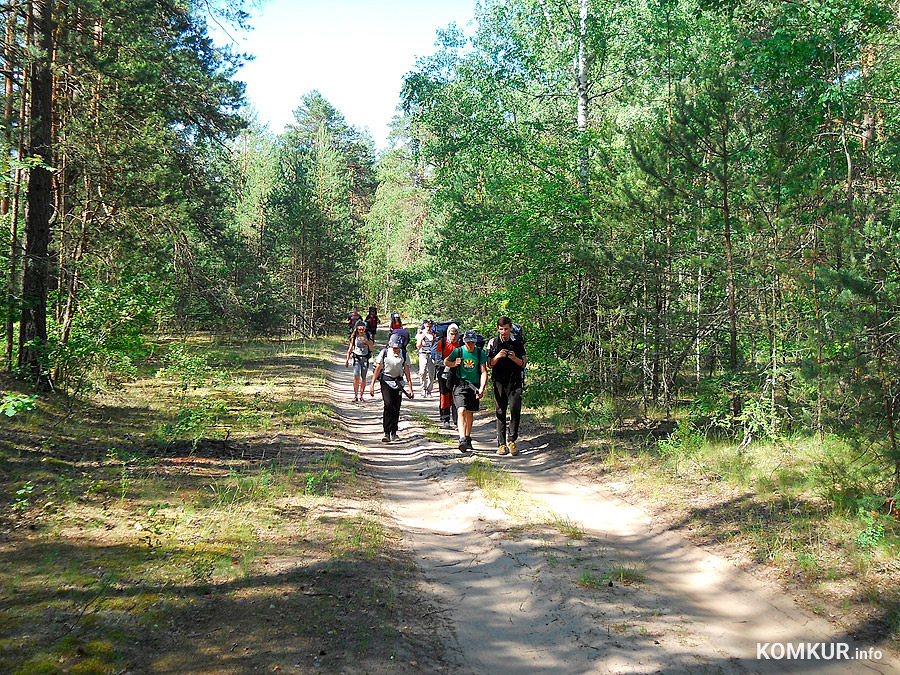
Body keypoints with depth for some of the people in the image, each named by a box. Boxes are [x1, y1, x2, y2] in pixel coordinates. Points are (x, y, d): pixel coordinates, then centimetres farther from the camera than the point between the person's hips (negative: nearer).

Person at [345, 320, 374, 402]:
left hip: (365, 358, 1)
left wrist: (367, 342, -19)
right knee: (356, 376, -15)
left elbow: (372, 348, 0)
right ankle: (355, 395, -8)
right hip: (356, 358, -1)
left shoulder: (367, 336, 2)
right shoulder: (354, 337, 1)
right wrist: (347, 360, 7)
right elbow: (350, 348, 7)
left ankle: (361, 395, 16)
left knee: (363, 378, 5)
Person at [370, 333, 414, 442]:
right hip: (386, 381, -2)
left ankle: (394, 432, 19)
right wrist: (372, 385, -1)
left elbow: (407, 372, 7)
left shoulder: (404, 355, 2)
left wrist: (410, 388, 3)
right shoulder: (384, 353, -2)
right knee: (388, 405, -17)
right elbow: (377, 369, 2)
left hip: (398, 383, 2)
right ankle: (387, 433, -17)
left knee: (396, 408, 4)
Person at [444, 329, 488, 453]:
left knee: (470, 413, 11)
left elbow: (483, 372, -6)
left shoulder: (480, 353, -6)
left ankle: (468, 438, 27)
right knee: (461, 410, -18)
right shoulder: (458, 351, -8)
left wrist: (482, 388, -17)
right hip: (460, 383, -2)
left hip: (474, 385, 2)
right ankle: (462, 439, -26)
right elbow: (446, 362, 7)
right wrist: (454, 363, -15)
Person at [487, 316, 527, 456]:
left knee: (515, 409, -13)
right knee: (500, 412, 2)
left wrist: (515, 358, -15)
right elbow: (489, 365, 5)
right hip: (499, 381, 1)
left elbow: (523, 364, 5)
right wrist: (497, 357, -14)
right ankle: (501, 444, 9)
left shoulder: (518, 342, 4)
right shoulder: (493, 342, 6)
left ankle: (511, 440, 2)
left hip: (515, 381, -1)